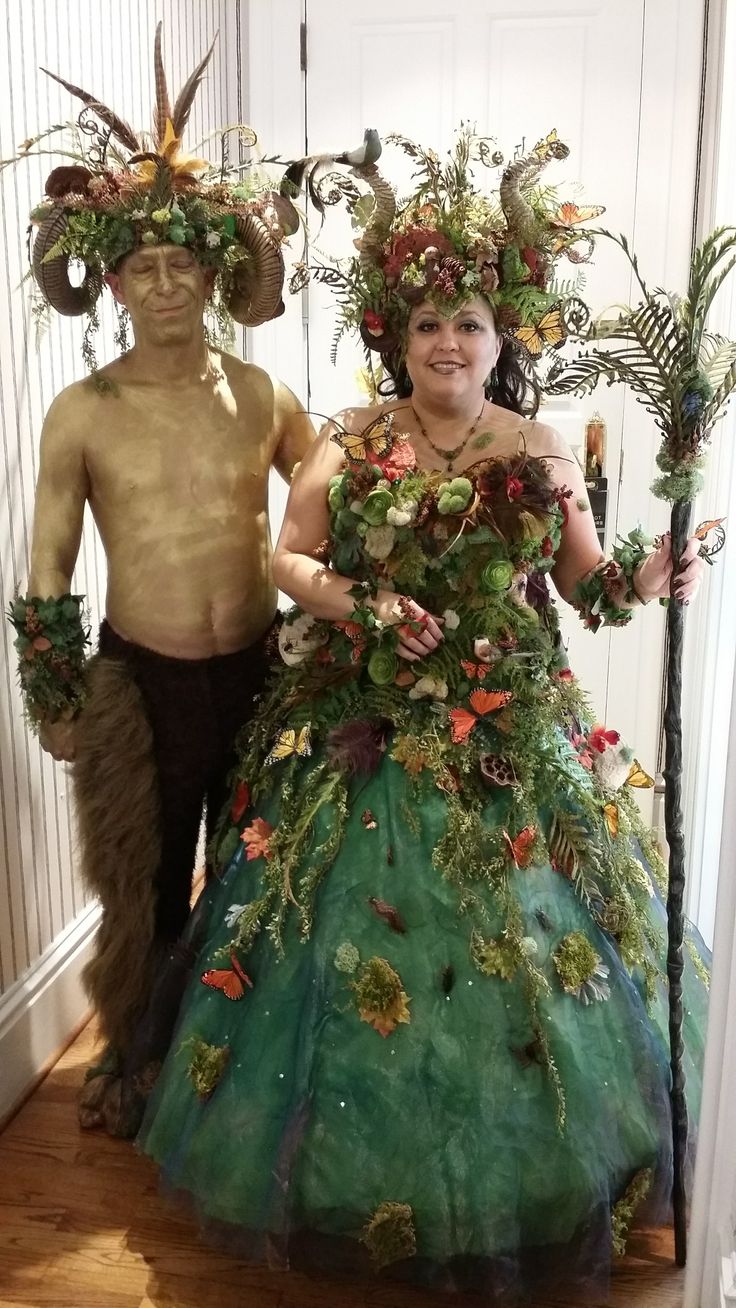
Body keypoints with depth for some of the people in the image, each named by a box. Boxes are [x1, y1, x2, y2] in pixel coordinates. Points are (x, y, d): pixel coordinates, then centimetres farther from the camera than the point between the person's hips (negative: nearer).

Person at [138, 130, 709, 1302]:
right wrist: (359, 606, -12)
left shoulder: (542, 451, 3)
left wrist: (646, 576, -15)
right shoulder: (349, 443, 3)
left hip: (512, 743, 1)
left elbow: (586, 582, 6)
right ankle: (356, 1178, 30)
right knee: (359, 943, 5)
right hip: (363, 736, 0)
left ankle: (525, 1191, 31)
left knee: (524, 945, 5)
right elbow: (289, 561, 6)